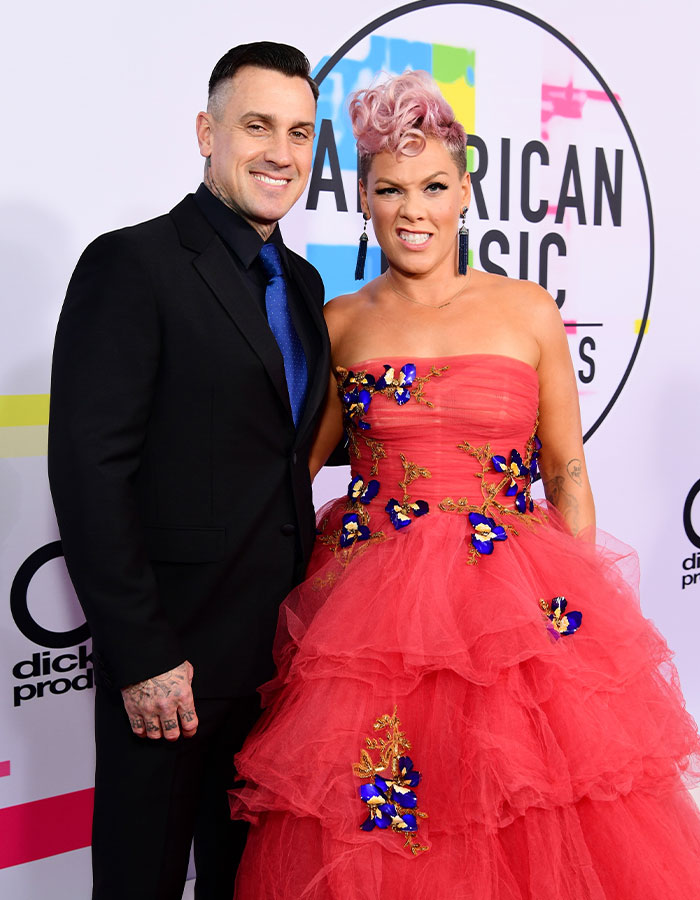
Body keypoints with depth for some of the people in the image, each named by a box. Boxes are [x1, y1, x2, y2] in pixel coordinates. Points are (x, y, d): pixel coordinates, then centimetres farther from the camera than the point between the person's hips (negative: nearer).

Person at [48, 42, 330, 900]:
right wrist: (142, 655, -19)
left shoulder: (301, 281, 11)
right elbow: (90, 471, -18)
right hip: (171, 645, -6)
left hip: (280, 641, 7)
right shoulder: (133, 264, -13)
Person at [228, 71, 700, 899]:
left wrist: (580, 609, 0)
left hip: (515, 604, 0)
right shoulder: (340, 325, 5)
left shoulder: (529, 313, 2)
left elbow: (568, 476, 5)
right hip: (370, 613, 1)